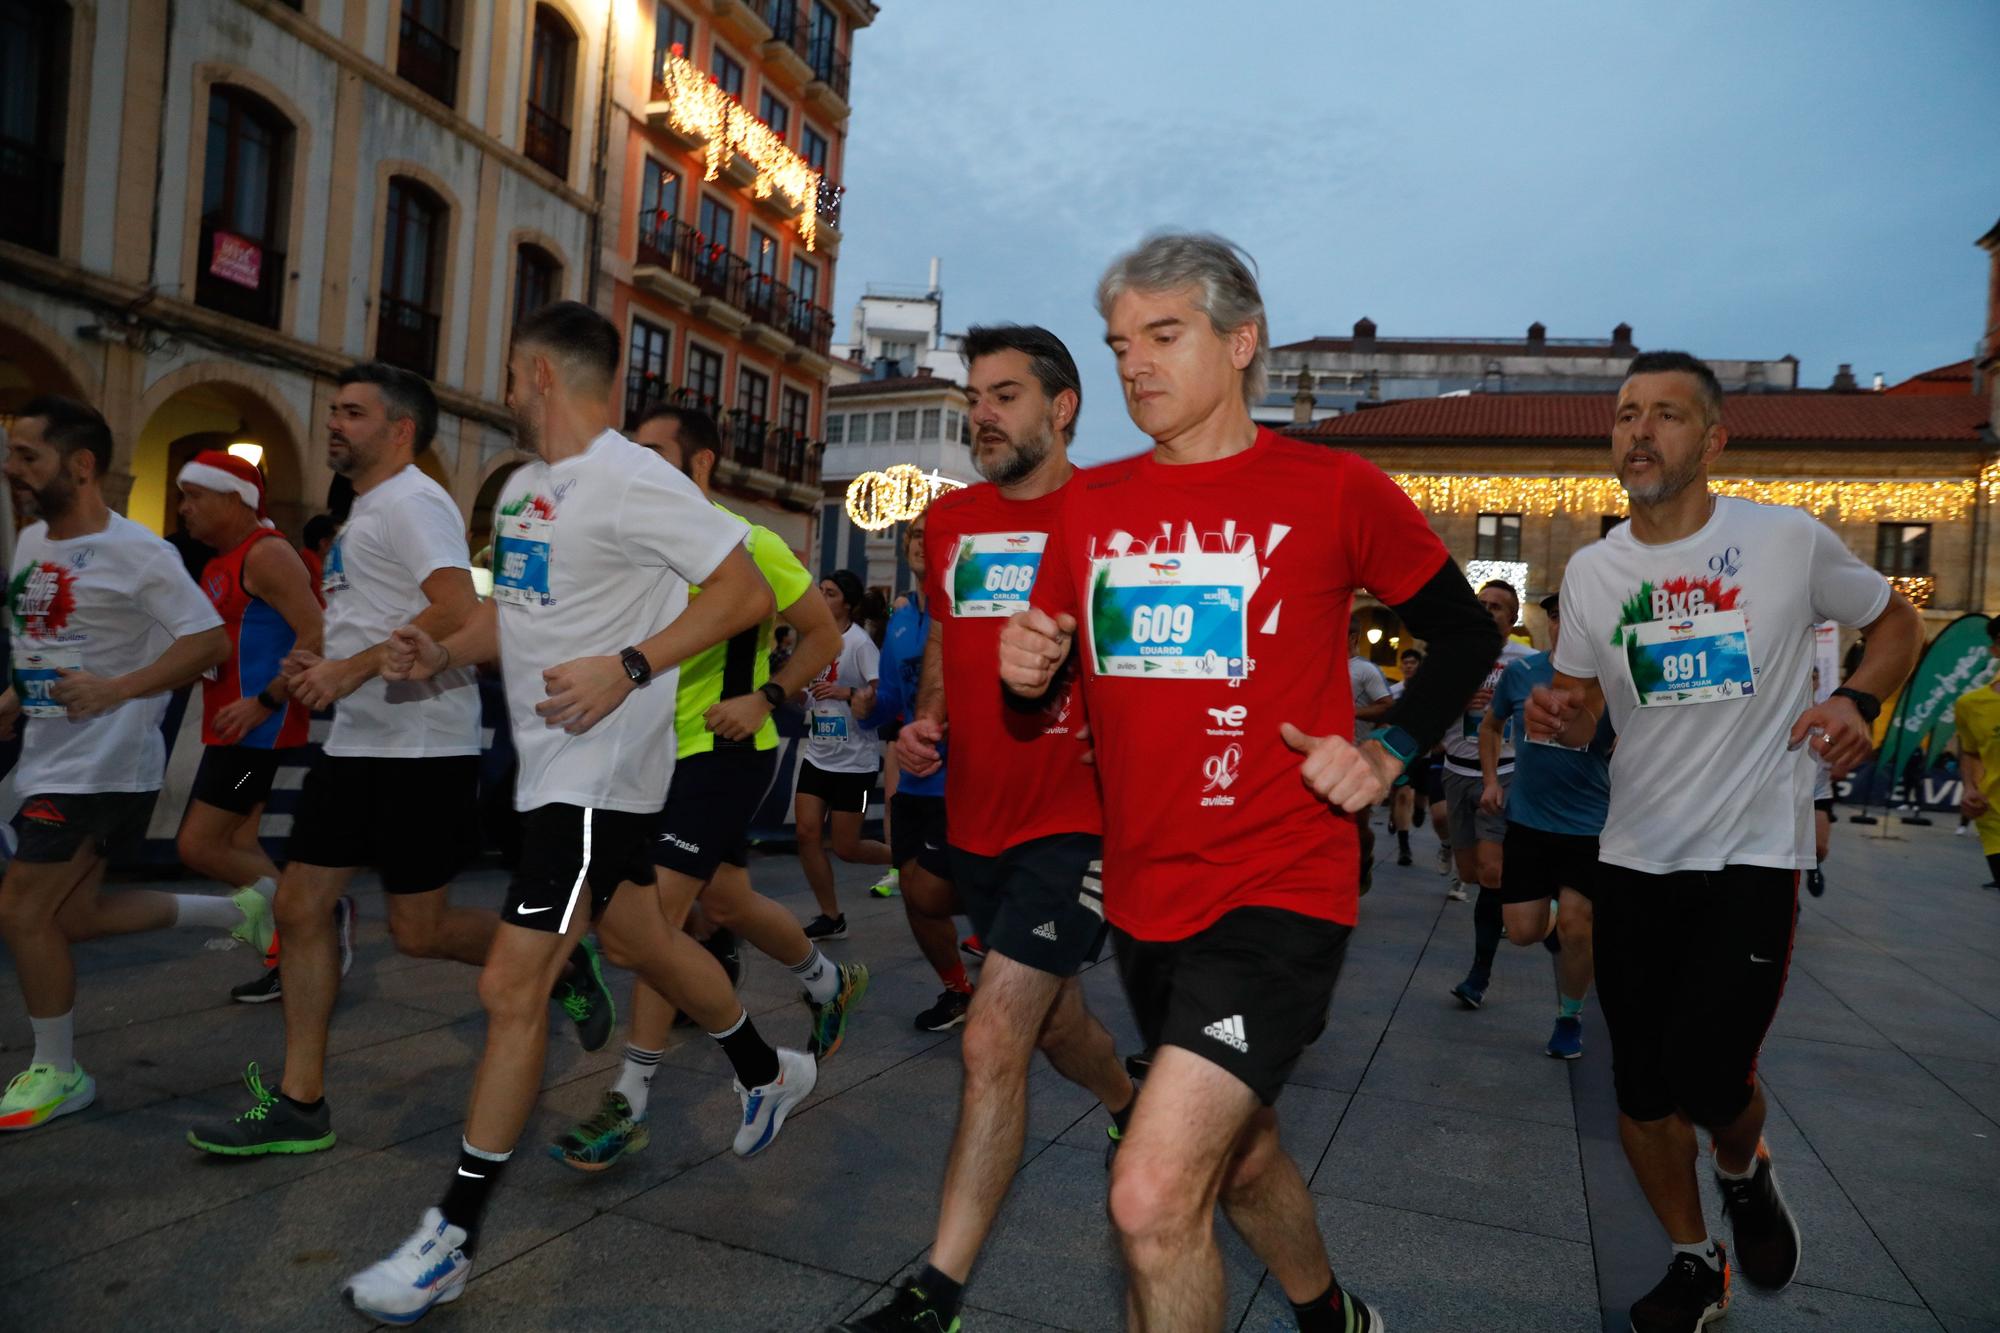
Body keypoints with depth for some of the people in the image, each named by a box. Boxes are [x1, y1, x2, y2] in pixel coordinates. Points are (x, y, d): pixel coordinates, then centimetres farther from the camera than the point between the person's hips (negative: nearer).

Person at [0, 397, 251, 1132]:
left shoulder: (135, 551, -16)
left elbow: (210, 640, -19)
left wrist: (118, 690, -27)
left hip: (102, 764, -9)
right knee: (71, 915, 12)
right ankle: (242, 910, 25)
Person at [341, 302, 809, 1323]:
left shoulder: (633, 481, -17)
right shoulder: (523, 487, 12)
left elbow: (747, 593, -20)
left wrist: (626, 668, -28)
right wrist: (445, 653, 3)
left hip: (602, 770, -10)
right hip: (550, 766, 10)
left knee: (511, 985, -7)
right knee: (646, 941, 21)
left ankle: (452, 1237, 8)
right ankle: (768, 1074, 43)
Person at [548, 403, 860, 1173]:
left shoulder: (746, 544, -12)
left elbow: (824, 633, -6)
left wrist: (766, 697, -18)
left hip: (724, 750, -8)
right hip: (669, 750, 8)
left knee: (656, 913, -11)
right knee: (725, 903, 18)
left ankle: (630, 1103, 1)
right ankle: (831, 983, 44)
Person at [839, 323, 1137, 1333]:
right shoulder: (948, 520, 9)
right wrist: (925, 720, 3)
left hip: (1072, 818, -6)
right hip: (977, 818, 7)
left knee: (991, 1041, -11)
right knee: (1053, 1023, 23)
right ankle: (1136, 1113, 53)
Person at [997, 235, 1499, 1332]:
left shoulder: (1333, 489, -7)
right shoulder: (1089, 503, 5)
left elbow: (1467, 636, 5)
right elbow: (1046, 675, 14)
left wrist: (1389, 751, -8)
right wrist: (1028, 669, -9)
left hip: (1277, 891, -6)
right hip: (1141, 897, 6)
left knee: (1153, 1196, -17)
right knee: (1237, 1157, 24)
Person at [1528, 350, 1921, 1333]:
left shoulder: (1792, 541, -6)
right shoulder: (1591, 570, 1)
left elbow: (1895, 621, 10)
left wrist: (1858, 700, -10)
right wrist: (1555, 717, -14)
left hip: (1754, 854, -3)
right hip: (1634, 858, 3)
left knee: (1708, 1074, -11)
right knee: (1640, 1086, 8)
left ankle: (1746, 1171, 27)